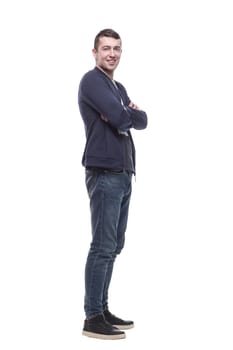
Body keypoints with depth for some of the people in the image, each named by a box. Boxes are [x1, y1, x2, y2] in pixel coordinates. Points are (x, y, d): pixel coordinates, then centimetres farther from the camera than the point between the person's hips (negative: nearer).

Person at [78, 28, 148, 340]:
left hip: (123, 174, 9)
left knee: (114, 246, 10)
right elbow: (120, 118, -18)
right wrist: (127, 113, 2)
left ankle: (103, 309, 17)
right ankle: (93, 318, -5)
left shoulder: (119, 88, 22)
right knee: (103, 247, -9)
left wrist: (123, 114, -9)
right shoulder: (92, 81, -6)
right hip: (104, 174, -9)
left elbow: (141, 121, 9)